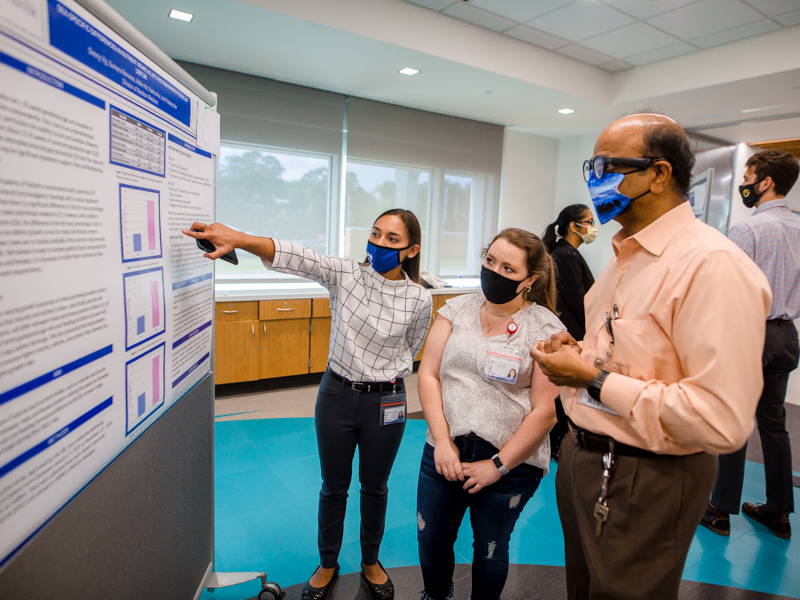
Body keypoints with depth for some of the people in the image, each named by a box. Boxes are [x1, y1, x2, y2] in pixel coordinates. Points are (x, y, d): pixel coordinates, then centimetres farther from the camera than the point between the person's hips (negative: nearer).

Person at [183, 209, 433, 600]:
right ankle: (327, 564, 43)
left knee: (374, 486, 19)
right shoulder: (345, 274, -11)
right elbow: (296, 258, -27)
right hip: (336, 394, 1)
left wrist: (382, 379, 0)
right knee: (333, 487, 18)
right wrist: (239, 239, -42)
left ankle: (370, 562, 45)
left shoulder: (419, 299, -11)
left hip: (384, 402, 0)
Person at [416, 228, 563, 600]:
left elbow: (545, 411, -11)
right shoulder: (457, 310, 1)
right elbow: (428, 374, -2)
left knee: (490, 548, 17)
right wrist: (442, 441, -10)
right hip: (445, 451, 3)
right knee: (431, 540, 17)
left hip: (511, 462, -3)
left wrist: (498, 465, -12)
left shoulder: (546, 330, -9)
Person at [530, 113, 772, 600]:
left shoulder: (715, 265, -22)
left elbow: (722, 421, -29)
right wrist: (580, 352, 1)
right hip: (583, 454, 9)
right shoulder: (626, 255, 9)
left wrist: (594, 380, -24)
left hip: (643, 483, -8)